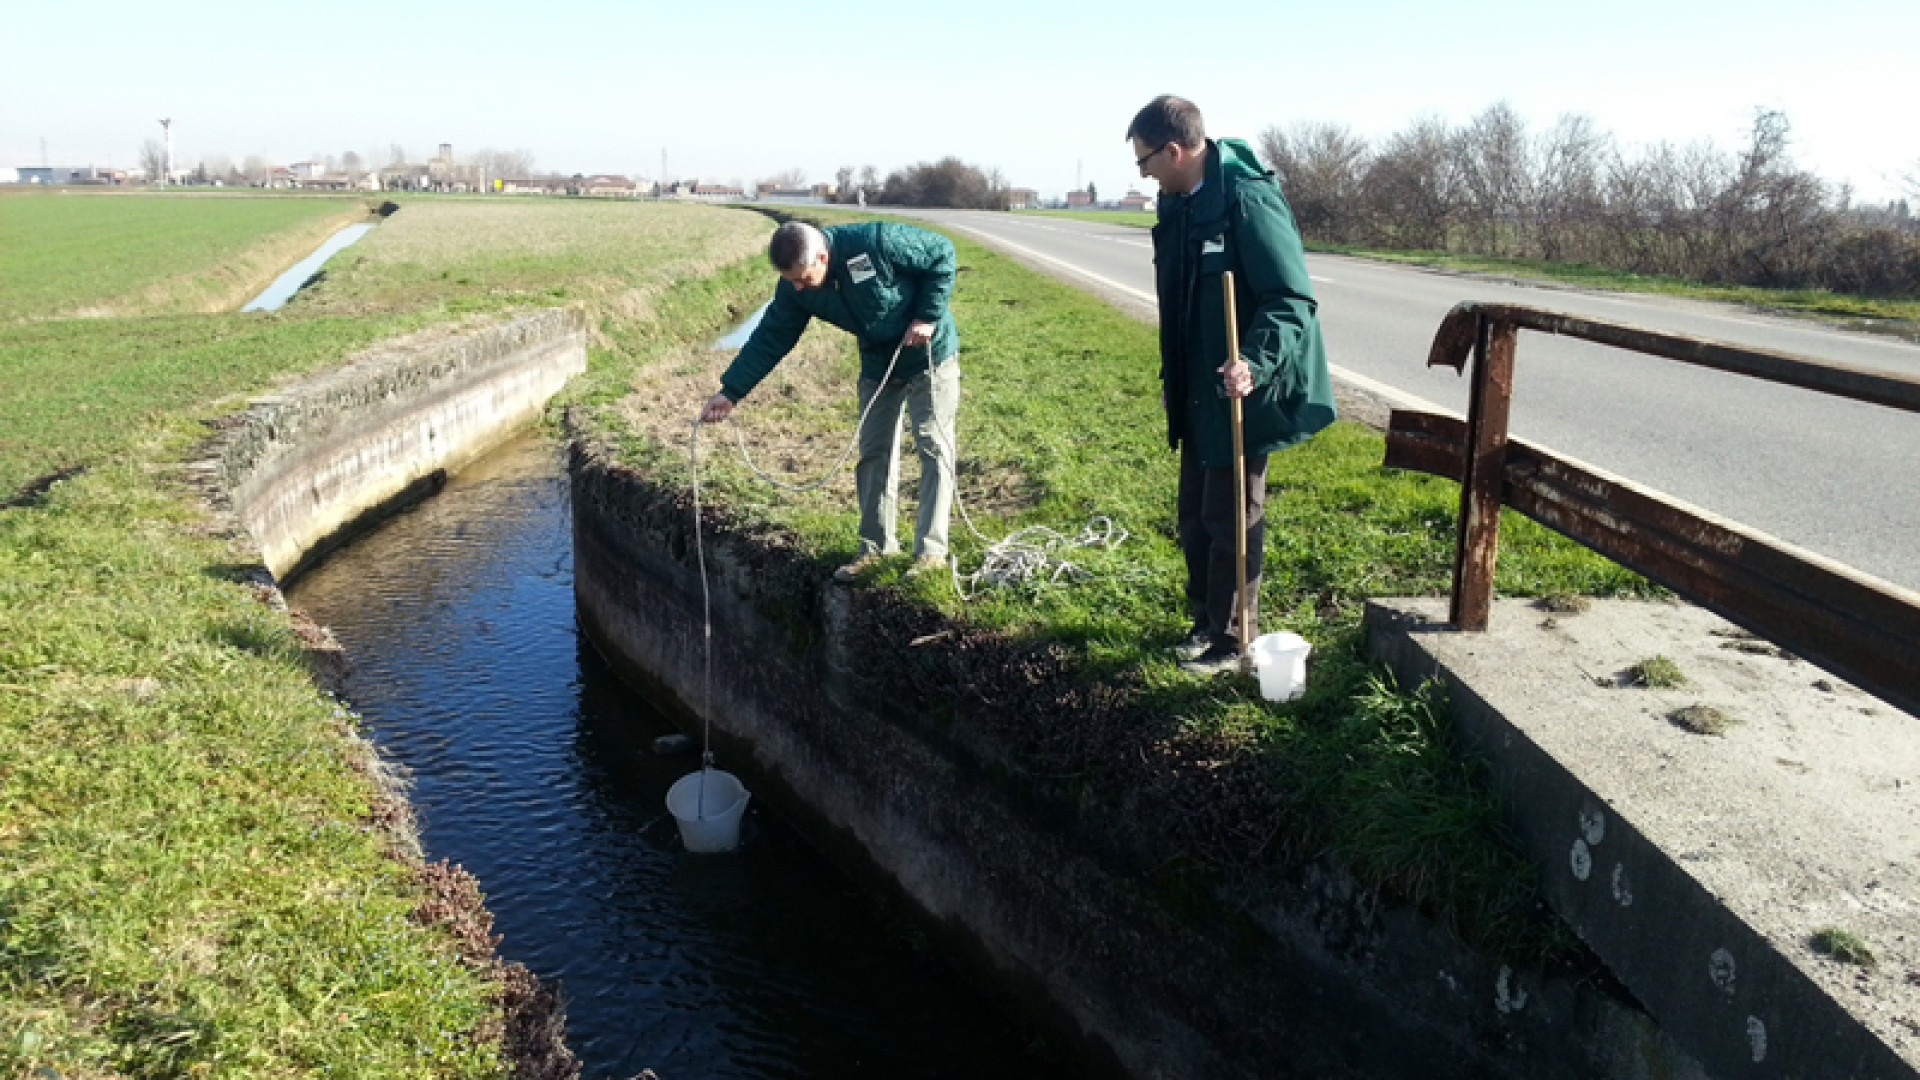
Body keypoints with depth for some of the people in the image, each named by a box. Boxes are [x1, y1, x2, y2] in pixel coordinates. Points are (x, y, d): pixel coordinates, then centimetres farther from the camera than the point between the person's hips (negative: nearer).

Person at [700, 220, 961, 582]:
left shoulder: (878, 242, -32)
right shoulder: (795, 289, -15)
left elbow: (942, 253, -20)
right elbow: (769, 339, -9)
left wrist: (929, 316, -24)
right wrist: (730, 393, -14)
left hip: (930, 353, -5)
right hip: (878, 364, 5)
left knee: (934, 447, -6)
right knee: (873, 453, 8)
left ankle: (931, 551, -3)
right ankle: (876, 545, 18)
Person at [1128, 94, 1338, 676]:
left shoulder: (1248, 199, -20)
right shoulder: (1177, 203, 7)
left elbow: (1293, 300, -24)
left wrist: (1255, 362, -38)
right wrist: (1171, 377, 21)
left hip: (1241, 389, -9)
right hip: (1197, 391, 9)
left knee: (1231, 519, 2)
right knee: (1193, 513, 16)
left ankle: (1230, 639, 17)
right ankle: (1206, 621, 31)